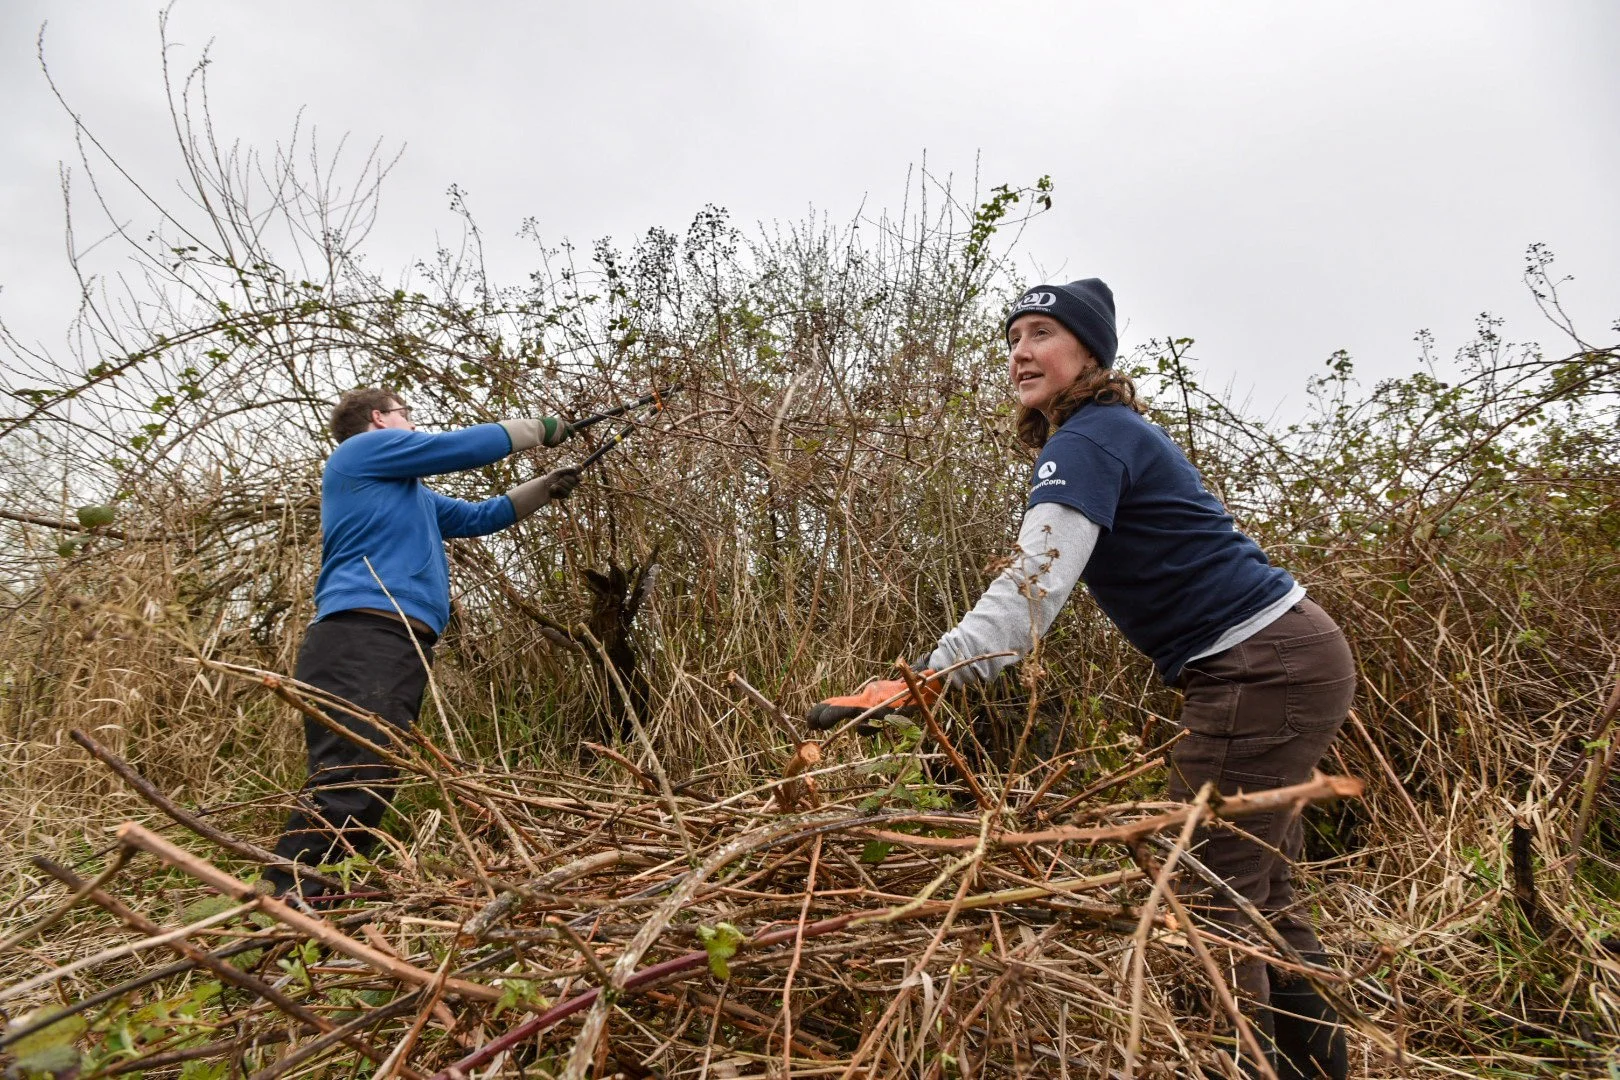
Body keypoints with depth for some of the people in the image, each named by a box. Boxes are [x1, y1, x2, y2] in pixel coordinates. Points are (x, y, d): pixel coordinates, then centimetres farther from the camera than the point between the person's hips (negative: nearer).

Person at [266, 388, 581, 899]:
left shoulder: (411, 494, 33)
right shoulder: (362, 449, 7)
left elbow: (479, 516, 41)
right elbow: (462, 447, 6)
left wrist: (545, 488, 37)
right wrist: (538, 429, 18)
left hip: (399, 644, 10)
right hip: (363, 636, -10)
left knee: (370, 788, 2)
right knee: (348, 783, -22)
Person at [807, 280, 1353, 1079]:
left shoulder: (1089, 439, -16)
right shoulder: (1114, 432, 16)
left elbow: (1034, 584, -31)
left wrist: (919, 684, -40)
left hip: (1263, 668, -10)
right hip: (1291, 656, 10)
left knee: (1209, 897, -6)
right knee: (1257, 894, 17)